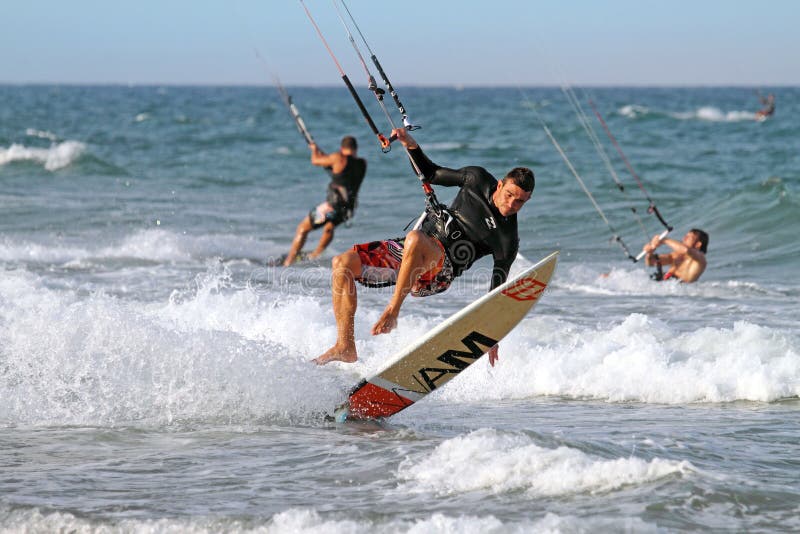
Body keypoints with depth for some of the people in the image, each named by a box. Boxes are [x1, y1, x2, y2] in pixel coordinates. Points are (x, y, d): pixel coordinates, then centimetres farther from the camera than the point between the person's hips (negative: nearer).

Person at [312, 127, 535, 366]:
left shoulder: (508, 240, -7)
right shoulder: (478, 179, 5)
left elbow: (497, 289, -3)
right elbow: (431, 174, 18)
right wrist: (411, 145, 3)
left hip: (439, 270, -6)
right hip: (408, 249, 6)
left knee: (415, 239, -40)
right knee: (343, 263, -10)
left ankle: (392, 310, -32)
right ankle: (345, 347, -9)